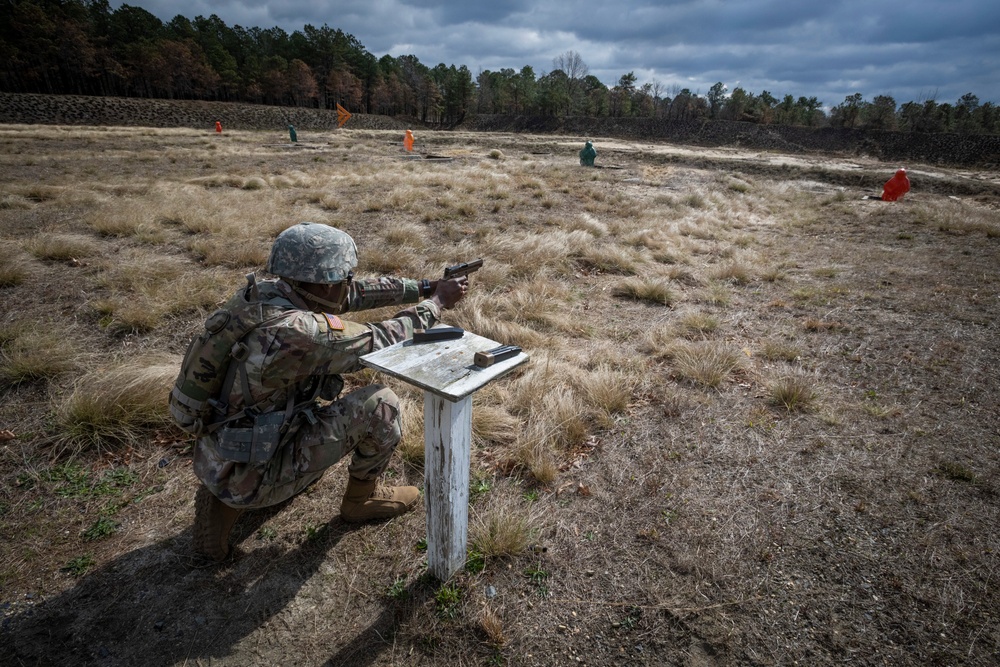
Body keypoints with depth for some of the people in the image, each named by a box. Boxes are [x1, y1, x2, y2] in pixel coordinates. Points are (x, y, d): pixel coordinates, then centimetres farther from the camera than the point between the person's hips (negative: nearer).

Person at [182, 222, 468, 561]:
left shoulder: (262, 292, -4)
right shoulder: (299, 331, -29)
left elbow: (357, 293, 5)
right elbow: (382, 340, -16)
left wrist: (422, 287, 7)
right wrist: (436, 302, -2)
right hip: (249, 476, -8)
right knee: (380, 403, -12)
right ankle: (363, 496, 16)